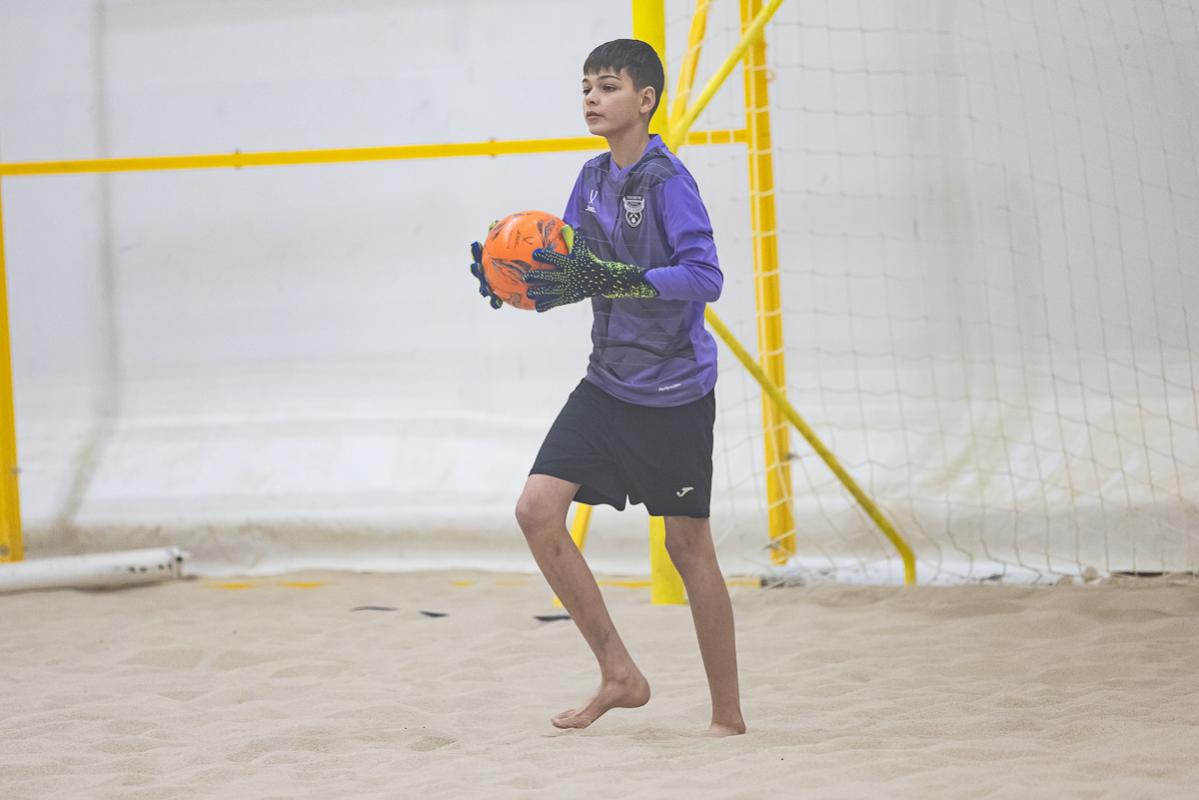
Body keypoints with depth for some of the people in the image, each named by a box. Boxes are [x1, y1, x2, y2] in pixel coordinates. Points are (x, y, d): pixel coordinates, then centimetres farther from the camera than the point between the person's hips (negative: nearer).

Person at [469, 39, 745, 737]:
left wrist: (611, 277, -31)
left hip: (676, 391, -7)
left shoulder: (668, 180, -15)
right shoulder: (592, 180, 8)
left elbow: (705, 277, -25)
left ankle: (728, 715, 13)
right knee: (538, 508, -7)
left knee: (689, 545, 1)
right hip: (609, 384, 7)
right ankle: (619, 674, 4)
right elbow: (573, 278, 15)